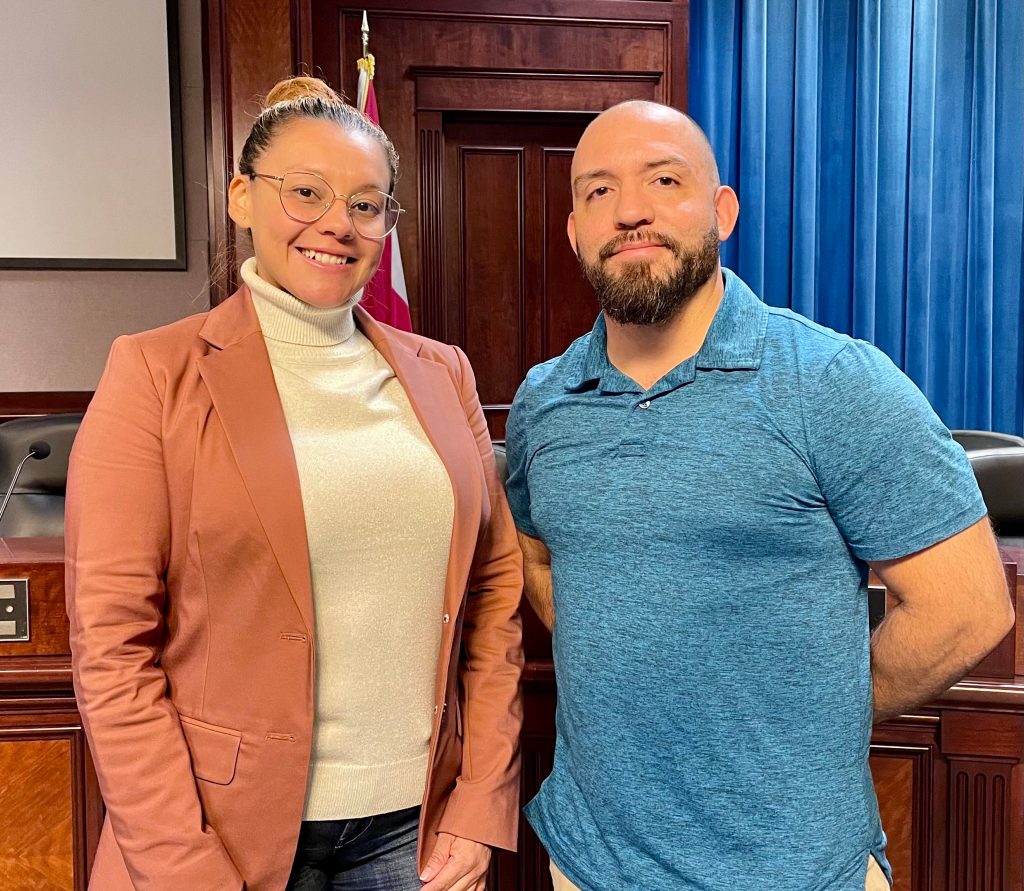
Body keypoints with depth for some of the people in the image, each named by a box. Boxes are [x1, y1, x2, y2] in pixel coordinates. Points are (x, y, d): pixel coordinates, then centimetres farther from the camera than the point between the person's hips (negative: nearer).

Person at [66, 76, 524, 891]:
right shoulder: (155, 374, -7)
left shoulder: (441, 374, 3)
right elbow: (112, 646, -9)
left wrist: (482, 808, -1)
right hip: (233, 823, -2)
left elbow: (496, 589, 3)